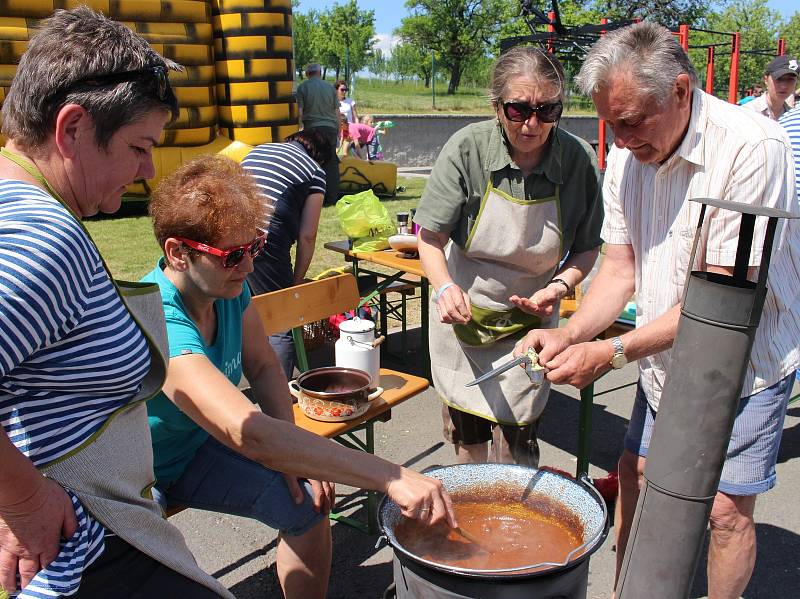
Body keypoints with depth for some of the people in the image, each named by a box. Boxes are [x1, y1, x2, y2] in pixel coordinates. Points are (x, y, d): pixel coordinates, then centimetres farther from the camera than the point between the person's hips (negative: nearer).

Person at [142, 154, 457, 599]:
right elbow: (249, 433, -48)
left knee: (307, 504, -6)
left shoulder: (230, 285, -13)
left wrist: (292, 453, -16)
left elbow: (264, 367, 0)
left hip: (198, 444, 6)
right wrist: (390, 477, -51)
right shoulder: (162, 324, -37)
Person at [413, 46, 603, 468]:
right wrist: (445, 287, -32)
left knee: (515, 441, -1)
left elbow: (587, 248, -4)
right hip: (462, 311, 1)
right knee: (464, 431, 17)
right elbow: (430, 237, -14)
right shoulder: (468, 148, -19)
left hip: (528, 320, 0)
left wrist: (559, 286, -22)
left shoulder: (579, 160, -15)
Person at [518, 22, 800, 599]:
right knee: (635, 472, 12)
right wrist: (569, 335, -18)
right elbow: (620, 270, -1)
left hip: (744, 363, -5)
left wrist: (612, 351, -29)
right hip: (665, 361, 6)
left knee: (727, 507, 0)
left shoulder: (752, 147, -25)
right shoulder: (627, 158, -6)